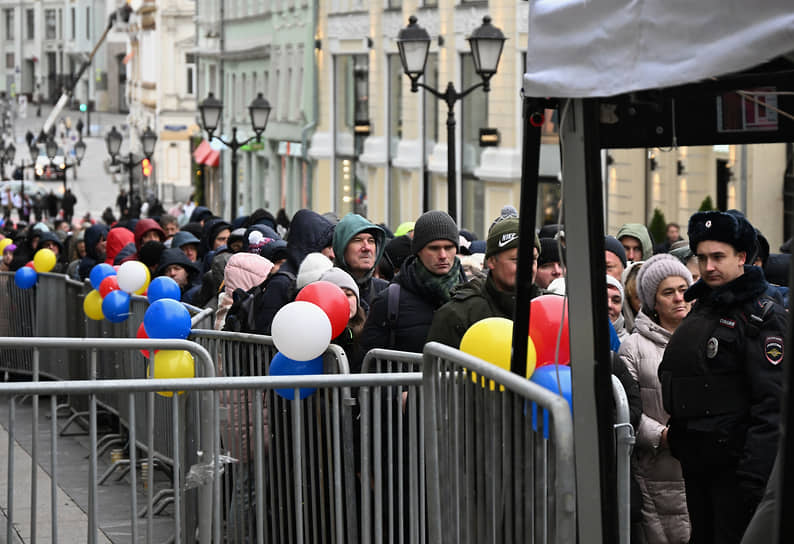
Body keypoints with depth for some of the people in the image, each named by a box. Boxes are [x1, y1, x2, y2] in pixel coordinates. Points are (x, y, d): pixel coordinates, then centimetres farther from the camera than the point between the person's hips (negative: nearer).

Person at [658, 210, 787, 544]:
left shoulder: (762, 316, -12)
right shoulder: (700, 309, 15)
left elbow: (771, 403, -19)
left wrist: (753, 475, -24)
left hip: (734, 462, -8)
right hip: (695, 460, 8)